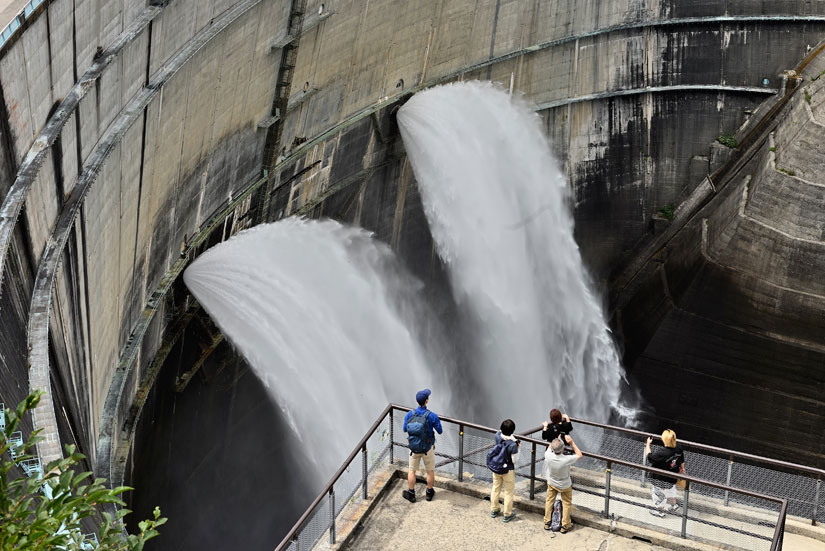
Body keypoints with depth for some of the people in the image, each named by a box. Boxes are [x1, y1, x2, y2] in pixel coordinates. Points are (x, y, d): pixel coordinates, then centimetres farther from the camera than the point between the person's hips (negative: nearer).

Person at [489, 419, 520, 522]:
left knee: (496, 488, 22)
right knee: (508, 492, 12)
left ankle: (494, 510, 37)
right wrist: (518, 448, -10)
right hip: (508, 470, -5)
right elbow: (514, 460, -20)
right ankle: (507, 514, 23)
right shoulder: (513, 445, -28)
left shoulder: (497, 436, -15)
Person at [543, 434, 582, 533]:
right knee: (567, 504, 18)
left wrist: (557, 438, 0)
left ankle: (547, 523, 35)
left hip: (551, 483, 3)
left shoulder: (548, 456, -31)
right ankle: (565, 526, 29)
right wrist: (571, 442, -20)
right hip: (565, 486, -3)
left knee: (549, 501, 22)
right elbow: (579, 455, -18)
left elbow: (549, 448, -3)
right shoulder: (566, 460, -39)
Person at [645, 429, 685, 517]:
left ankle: (659, 511, 41)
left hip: (659, 479, -6)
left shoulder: (661, 453, -38)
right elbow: (682, 460, 0)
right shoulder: (679, 449, -20)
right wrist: (682, 468, 20)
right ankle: (673, 506, 53)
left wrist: (648, 444, -11)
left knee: (658, 493, 21)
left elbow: (648, 456, -23)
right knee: (670, 491, 32)